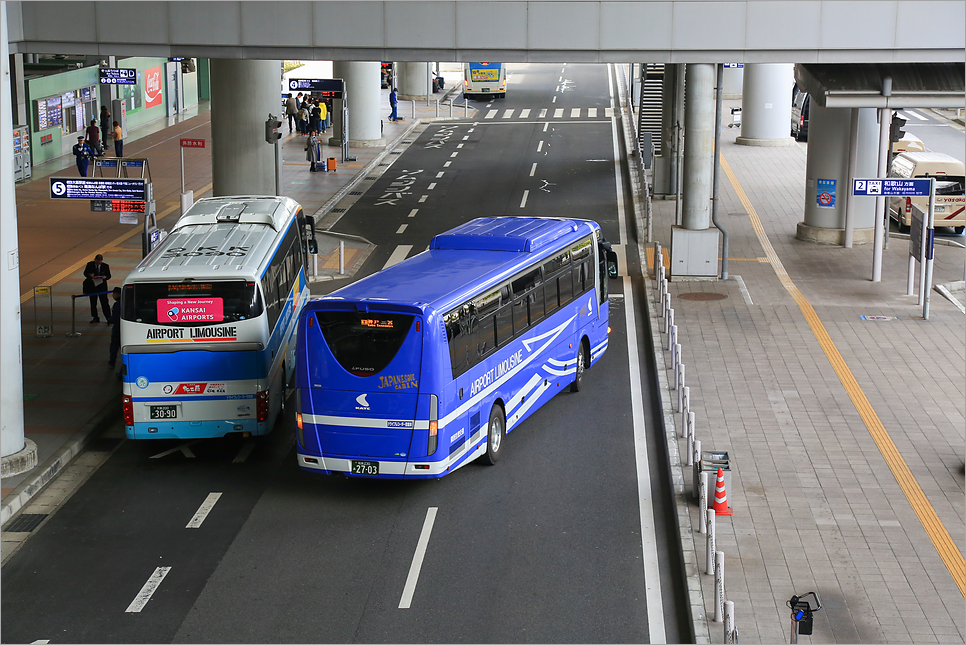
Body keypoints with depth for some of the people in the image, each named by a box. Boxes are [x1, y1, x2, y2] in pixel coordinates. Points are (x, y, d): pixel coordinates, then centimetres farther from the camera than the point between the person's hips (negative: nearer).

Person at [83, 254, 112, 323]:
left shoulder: (105, 266, -5)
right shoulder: (90, 264, -3)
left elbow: (109, 275, 2)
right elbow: (85, 273, 4)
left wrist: (105, 277, -21)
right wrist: (89, 275, -19)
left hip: (102, 286, -2)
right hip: (92, 286, 2)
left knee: (104, 302, -3)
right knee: (93, 303, 10)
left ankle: (109, 318, 0)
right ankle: (95, 318, 23)